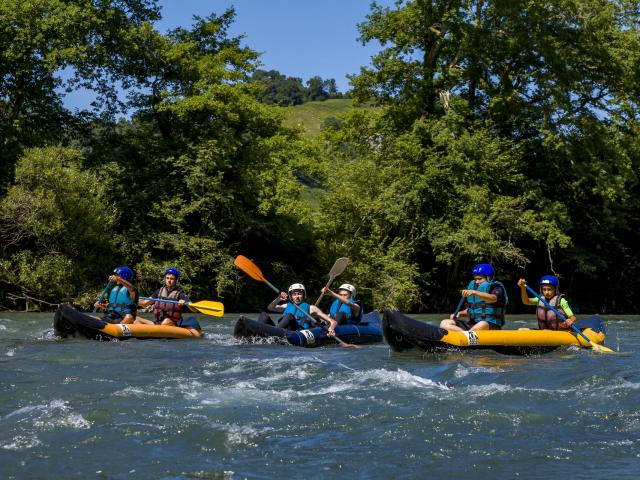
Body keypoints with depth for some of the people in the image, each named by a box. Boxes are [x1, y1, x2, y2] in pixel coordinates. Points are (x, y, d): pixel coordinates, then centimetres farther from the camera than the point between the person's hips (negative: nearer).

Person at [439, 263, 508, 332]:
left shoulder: (496, 288, -1)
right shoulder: (472, 286, 18)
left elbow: (493, 298, -27)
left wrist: (474, 292, -39)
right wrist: (459, 314, 4)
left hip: (491, 326, -6)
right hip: (471, 325, 6)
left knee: (483, 325, -42)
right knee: (444, 323, -11)